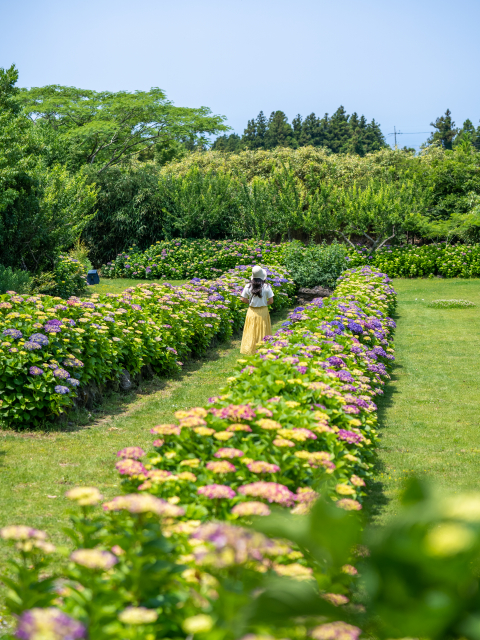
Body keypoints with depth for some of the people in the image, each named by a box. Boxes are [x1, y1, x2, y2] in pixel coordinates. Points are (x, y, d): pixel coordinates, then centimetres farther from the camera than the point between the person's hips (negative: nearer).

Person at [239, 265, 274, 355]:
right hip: (263, 312, -1)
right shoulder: (266, 287, -11)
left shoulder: (248, 286, -7)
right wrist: (264, 303, 9)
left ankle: (251, 350, 15)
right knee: (262, 331, 11)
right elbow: (271, 301, -9)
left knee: (252, 332, 10)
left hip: (252, 311, 1)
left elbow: (243, 299, -4)